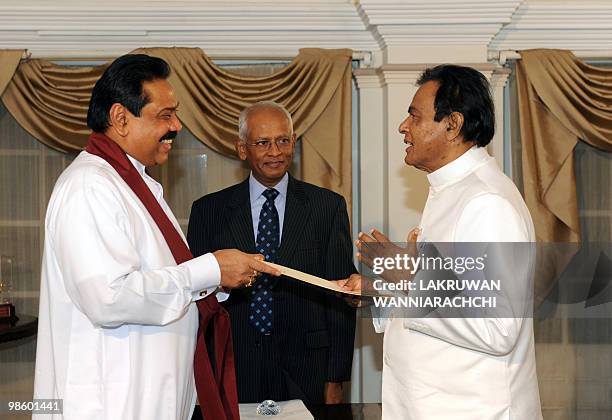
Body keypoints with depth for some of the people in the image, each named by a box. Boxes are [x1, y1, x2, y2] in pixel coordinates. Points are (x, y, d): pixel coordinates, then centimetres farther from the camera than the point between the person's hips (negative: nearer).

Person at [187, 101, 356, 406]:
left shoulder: (328, 206, 3)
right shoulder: (208, 210, 3)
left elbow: (339, 297, 2)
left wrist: (335, 381, -2)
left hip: (305, 371, 0)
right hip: (233, 373, 0)